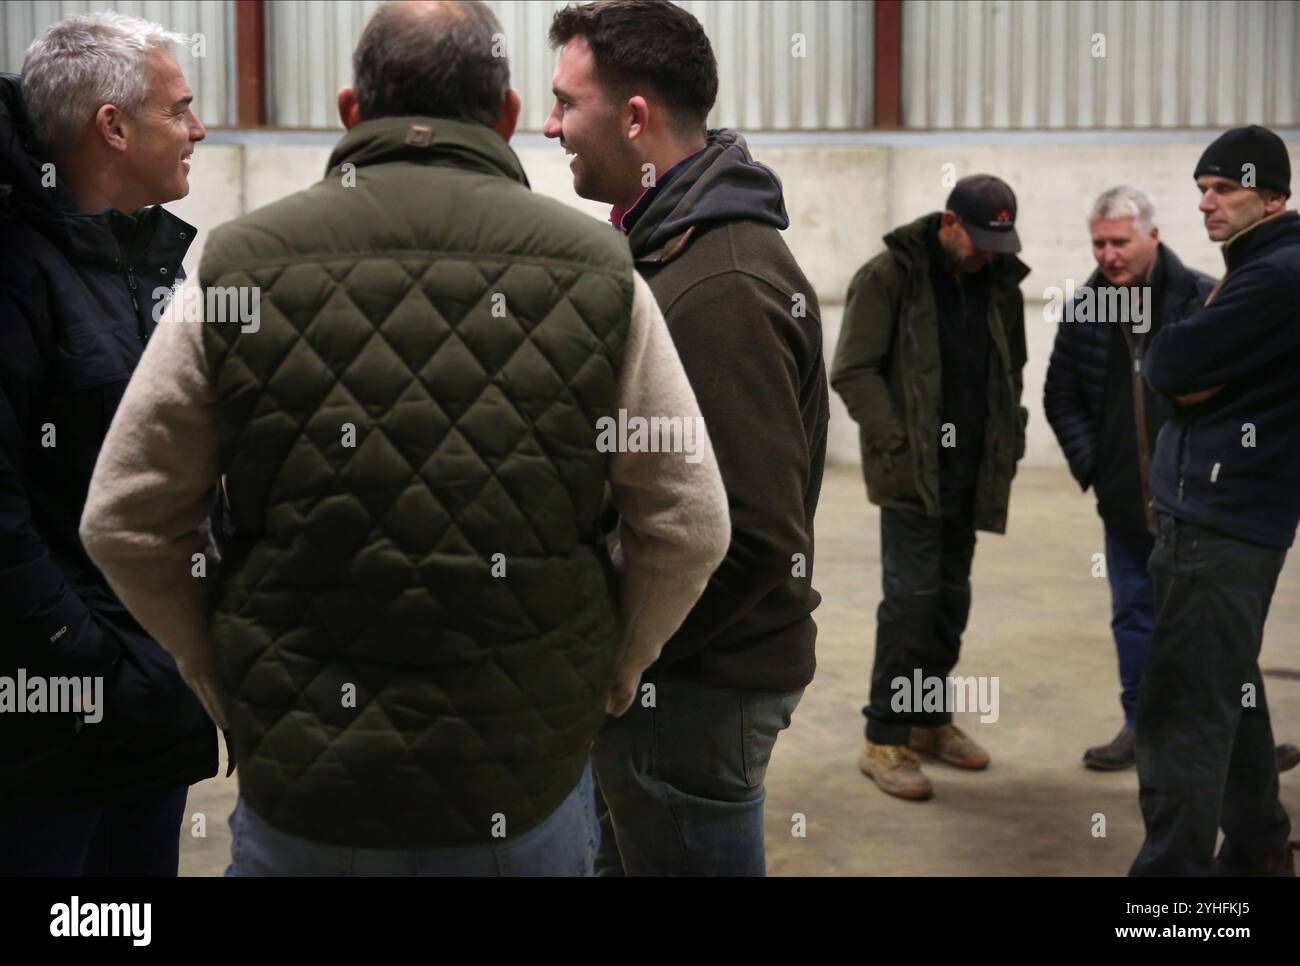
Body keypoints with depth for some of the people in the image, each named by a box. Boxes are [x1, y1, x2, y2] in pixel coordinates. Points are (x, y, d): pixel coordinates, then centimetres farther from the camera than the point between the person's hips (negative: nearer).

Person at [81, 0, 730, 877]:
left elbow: (124, 522, -1)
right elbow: (691, 525, -2)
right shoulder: (595, 271, -5)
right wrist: (609, 674, 12)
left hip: (302, 777, 0)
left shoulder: (239, 268, -6)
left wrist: (222, 675, 11)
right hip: (531, 783, 1)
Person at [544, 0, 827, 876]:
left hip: (695, 689, -9)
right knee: (621, 851, 22)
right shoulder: (672, 249, 8)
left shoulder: (721, 290, -23)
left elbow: (757, 540, -26)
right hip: (658, 665, 9)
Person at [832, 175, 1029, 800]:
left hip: (969, 472, 6)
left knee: (952, 597, 13)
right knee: (911, 597, -9)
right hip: (911, 473, -6)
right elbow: (853, 370, -11)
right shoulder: (891, 275, -8)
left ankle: (931, 721, 27)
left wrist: (1009, 438, 7)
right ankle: (885, 741, -1)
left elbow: (1011, 370, 21)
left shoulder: (1000, 283, 10)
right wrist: (896, 444, -17)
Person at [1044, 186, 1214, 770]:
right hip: (1124, 502, 4)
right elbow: (1060, 398, 11)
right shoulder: (1084, 310, 2)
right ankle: (1142, 724, 27)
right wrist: (1089, 463, 2)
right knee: (1134, 613, 13)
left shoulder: (1204, 302, -10)